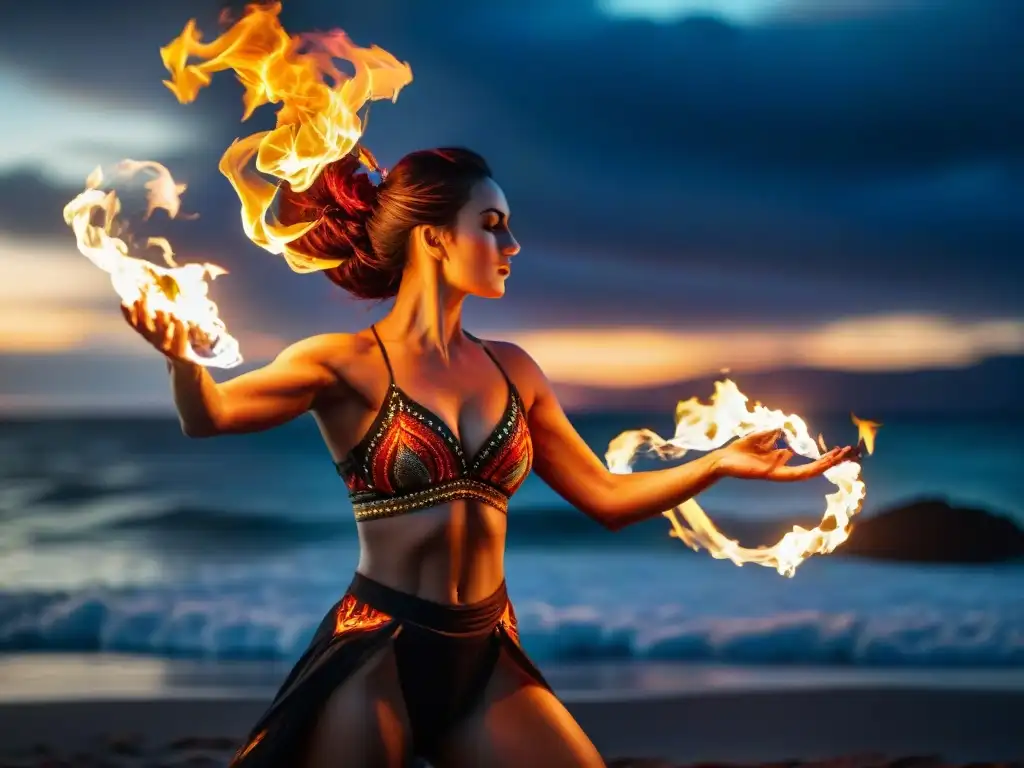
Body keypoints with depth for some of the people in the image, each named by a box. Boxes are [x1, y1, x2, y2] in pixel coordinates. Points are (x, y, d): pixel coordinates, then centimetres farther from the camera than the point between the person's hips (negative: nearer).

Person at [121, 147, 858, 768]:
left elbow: (606, 496, 14)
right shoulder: (350, 364, -5)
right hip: (376, 657, -5)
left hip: (485, 660, 5)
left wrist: (718, 462, 1)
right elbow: (212, 414, -18)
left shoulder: (513, 371, 10)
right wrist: (183, 355, -39)